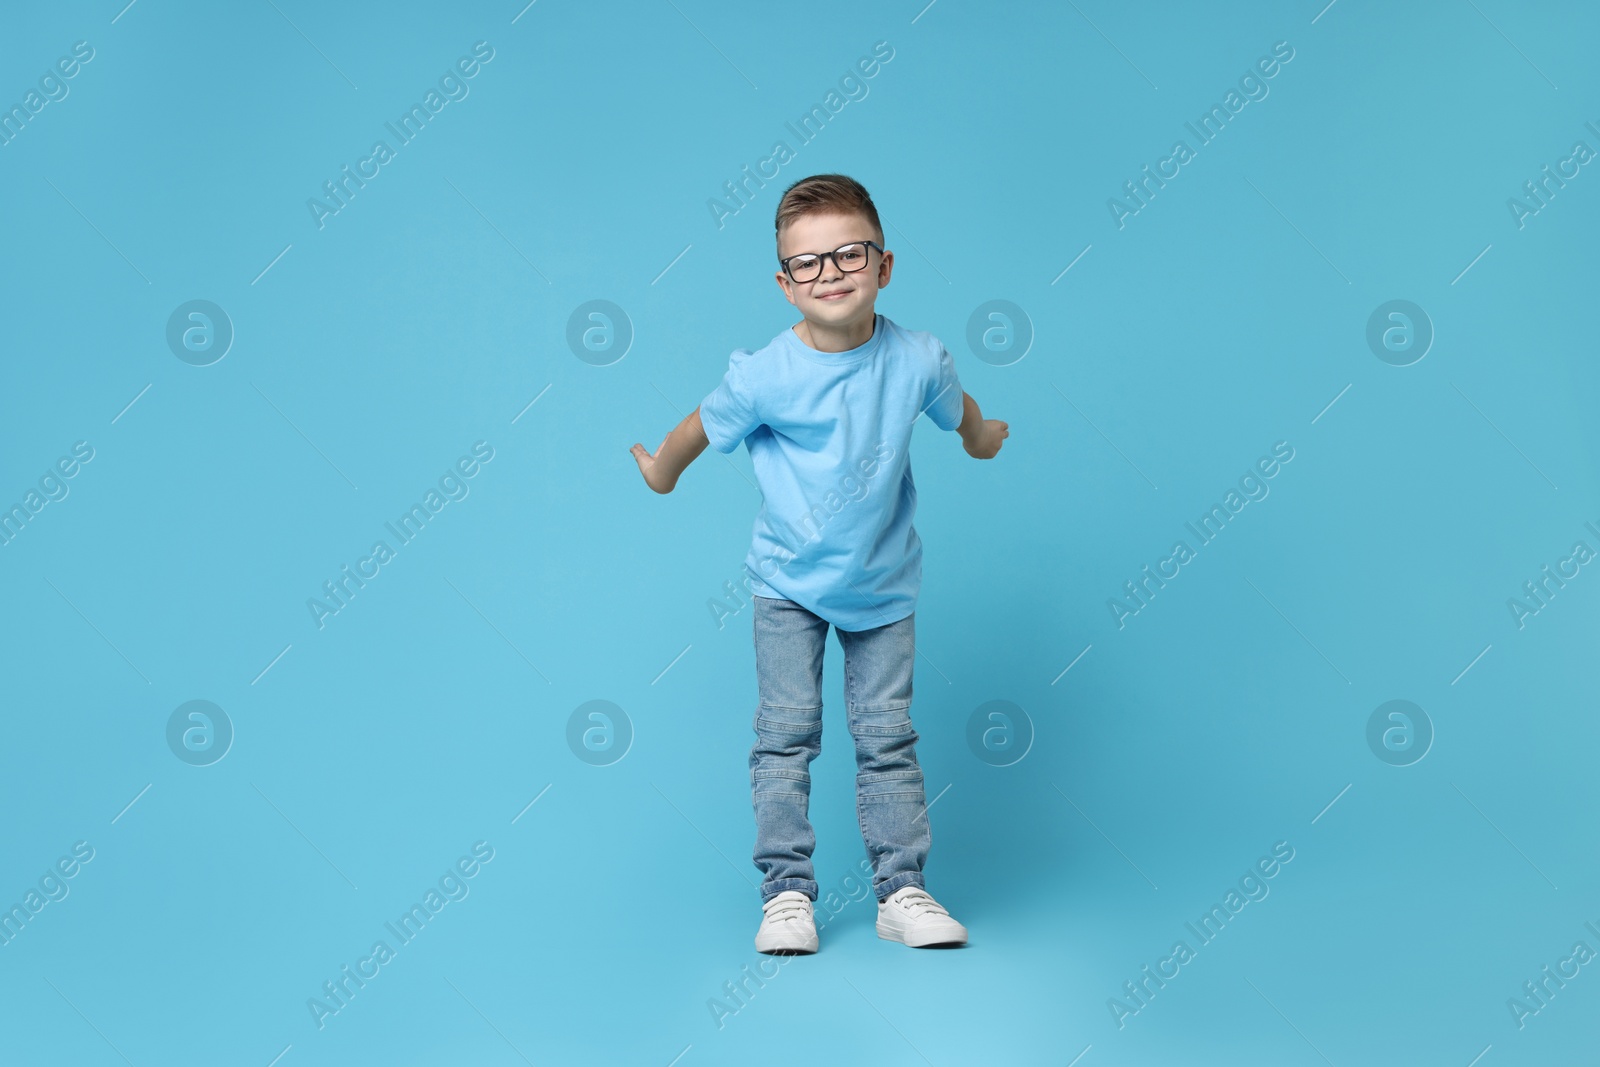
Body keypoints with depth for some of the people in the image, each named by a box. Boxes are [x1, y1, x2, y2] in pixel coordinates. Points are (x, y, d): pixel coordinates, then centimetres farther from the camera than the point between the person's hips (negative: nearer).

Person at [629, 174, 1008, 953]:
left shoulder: (917, 359, -12)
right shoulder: (764, 376, -19)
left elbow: (960, 412, 11)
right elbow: (701, 429, -1)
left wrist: (982, 439, 30)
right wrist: (660, 473, 15)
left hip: (883, 584, 2)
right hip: (788, 583, -1)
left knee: (887, 734, 5)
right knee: (786, 731, 0)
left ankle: (901, 890, 13)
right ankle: (786, 893, 8)